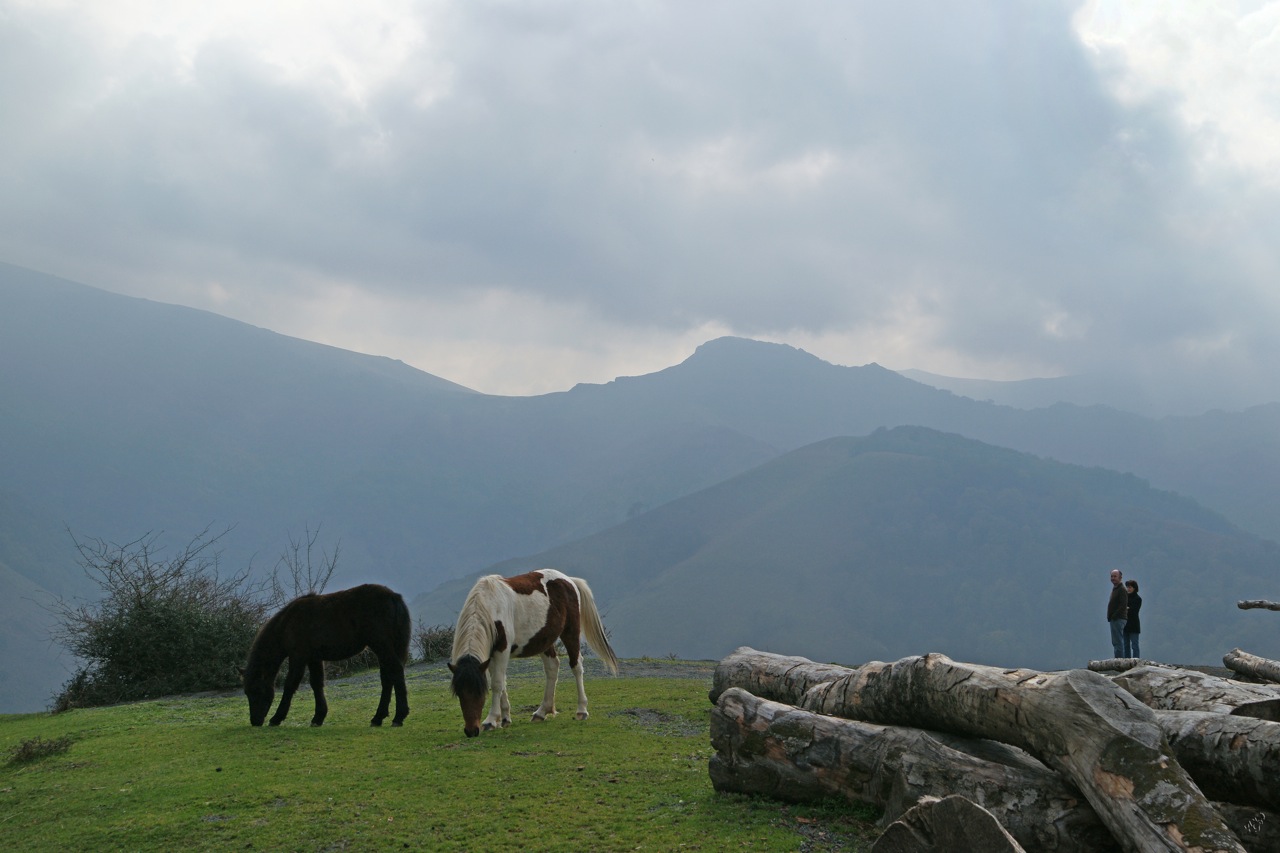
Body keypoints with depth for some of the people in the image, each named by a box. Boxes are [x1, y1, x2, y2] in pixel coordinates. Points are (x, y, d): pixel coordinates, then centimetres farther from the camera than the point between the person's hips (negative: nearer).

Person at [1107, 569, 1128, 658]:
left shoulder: (1122, 590, -12)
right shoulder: (1114, 589, 19)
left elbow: (1123, 605, -20)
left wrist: (1114, 616, -19)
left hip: (1118, 619, -10)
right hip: (1114, 620, 10)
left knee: (1118, 642, -10)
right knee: (1116, 642, 13)